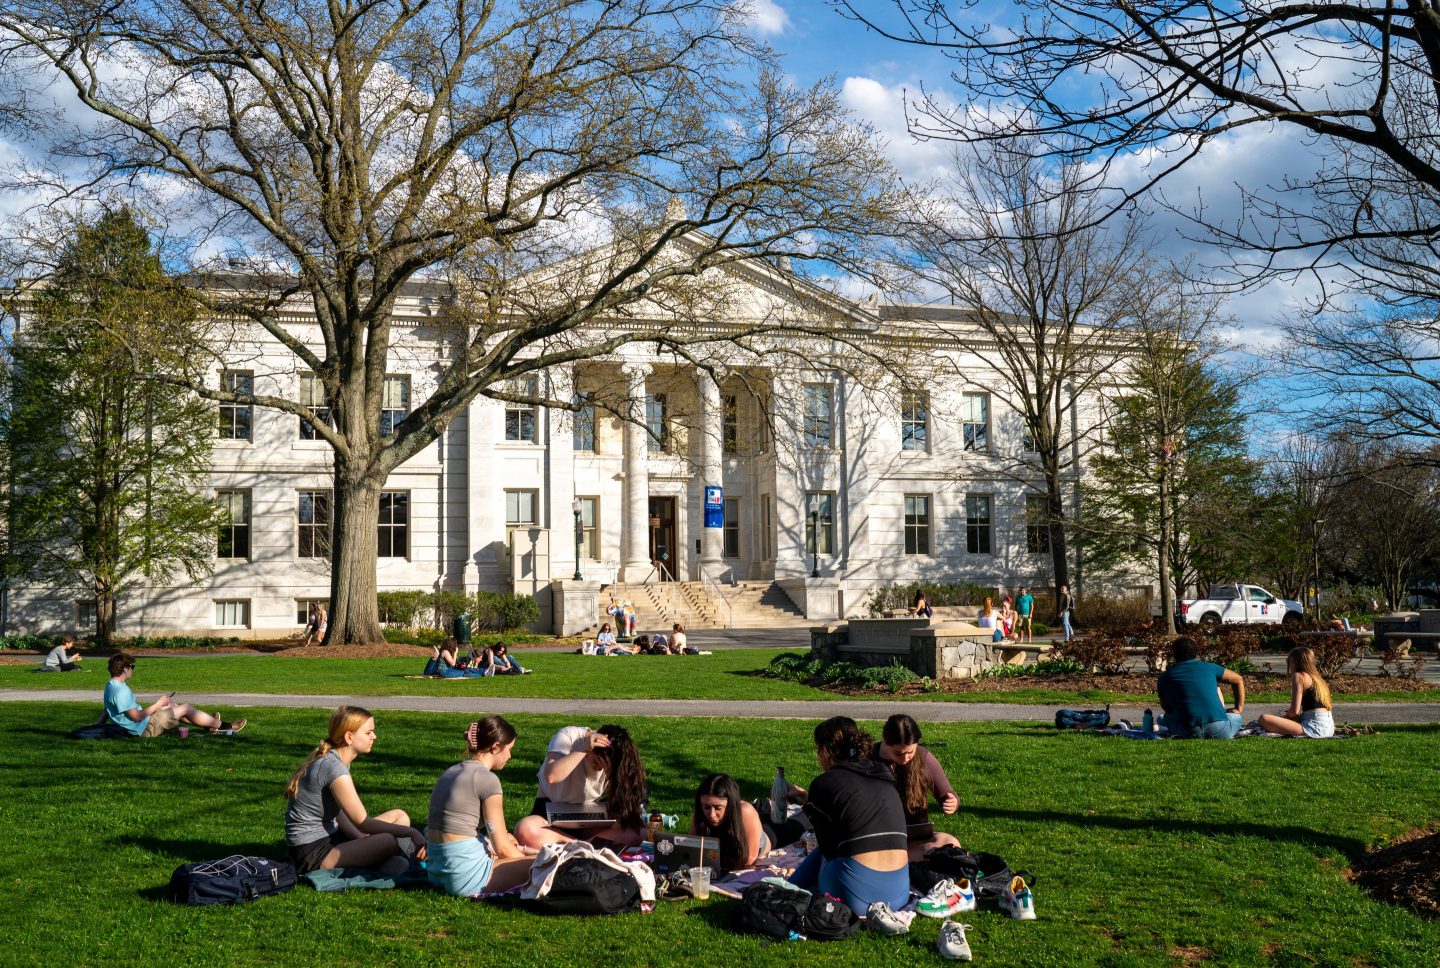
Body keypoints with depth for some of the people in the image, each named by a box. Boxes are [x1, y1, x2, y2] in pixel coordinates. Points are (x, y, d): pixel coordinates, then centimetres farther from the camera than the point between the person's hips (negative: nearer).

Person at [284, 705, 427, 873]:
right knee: (388, 842, -30)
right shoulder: (334, 768, -22)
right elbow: (362, 823, -22)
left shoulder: (337, 760, 8)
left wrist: (361, 839, -8)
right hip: (312, 853, -10)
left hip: (330, 837, 10)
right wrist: (411, 833, -21)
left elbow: (338, 812, 7)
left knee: (399, 816, 10)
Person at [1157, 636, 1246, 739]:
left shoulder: (1164, 677, 14)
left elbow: (1168, 710, 27)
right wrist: (1239, 708, 39)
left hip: (1190, 733, -1)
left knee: (1167, 718, 29)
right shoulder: (1209, 667, 16)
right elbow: (1238, 679, 30)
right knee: (1236, 717, 34)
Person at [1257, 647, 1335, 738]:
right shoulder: (1315, 677, 21)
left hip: (1314, 727, -9)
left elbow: (1295, 710, -10)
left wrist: (1282, 717, 8)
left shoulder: (1299, 676, -4)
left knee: (1264, 719, -21)